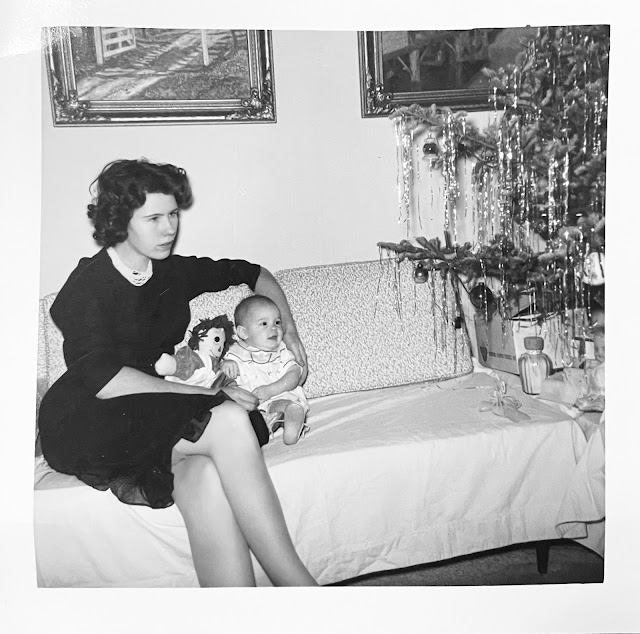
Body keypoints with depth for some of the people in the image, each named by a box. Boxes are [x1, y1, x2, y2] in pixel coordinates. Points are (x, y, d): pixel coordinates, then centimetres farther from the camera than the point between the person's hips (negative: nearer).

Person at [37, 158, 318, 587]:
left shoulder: (174, 272, 10)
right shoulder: (88, 286, -8)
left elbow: (254, 273, 24)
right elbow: (104, 381, -21)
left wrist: (289, 327, 11)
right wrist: (209, 395, -22)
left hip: (155, 417, 5)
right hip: (86, 426, -5)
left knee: (204, 477, -31)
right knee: (228, 419, -29)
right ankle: (296, 584, -25)